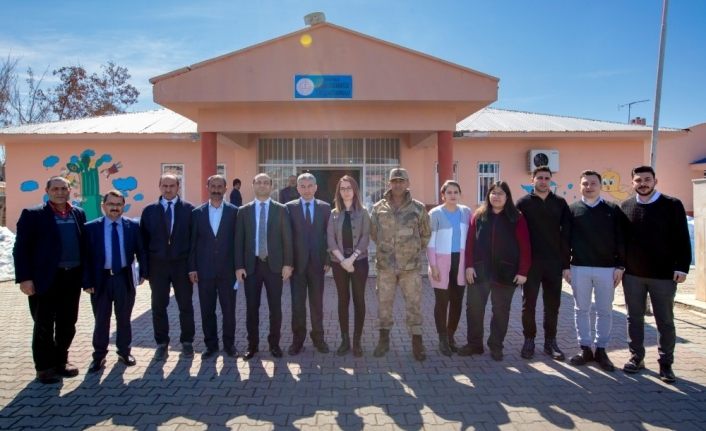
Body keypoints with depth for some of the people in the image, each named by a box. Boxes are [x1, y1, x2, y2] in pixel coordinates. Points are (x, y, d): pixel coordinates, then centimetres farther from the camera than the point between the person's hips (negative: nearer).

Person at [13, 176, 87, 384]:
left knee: (68, 324, 13)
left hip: (72, 277, 4)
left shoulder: (79, 214, 9)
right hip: (45, 278, -4)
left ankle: (60, 361, 30)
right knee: (44, 325, 6)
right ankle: (44, 367, 20)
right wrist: (24, 278, -13)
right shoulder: (33, 215, -3)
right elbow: (21, 248, -6)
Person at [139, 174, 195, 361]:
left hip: (182, 264, -1)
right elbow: (144, 238, 4)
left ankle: (187, 342, 22)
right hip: (158, 265, 1)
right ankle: (162, 343, 22)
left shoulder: (188, 209, -1)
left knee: (186, 305, 8)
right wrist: (145, 266, -1)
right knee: (159, 306, 8)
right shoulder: (149, 210, 4)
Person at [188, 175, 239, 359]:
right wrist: (192, 268, 0)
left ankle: (229, 343, 22)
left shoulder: (234, 212, 0)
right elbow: (193, 242, 4)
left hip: (228, 270, -1)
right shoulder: (197, 212, 4)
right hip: (205, 270, 1)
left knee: (229, 310, 7)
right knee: (207, 311, 9)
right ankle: (211, 344, 23)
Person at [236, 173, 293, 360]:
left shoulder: (281, 209, 3)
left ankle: (274, 343, 20)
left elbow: (287, 238, 1)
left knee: (275, 307, 5)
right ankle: (252, 344, 20)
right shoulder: (244, 211, 6)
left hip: (274, 264, -1)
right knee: (252, 307, 7)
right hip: (251, 264, 1)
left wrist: (288, 263, -5)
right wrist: (239, 266, -4)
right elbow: (239, 240, 3)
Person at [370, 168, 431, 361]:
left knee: (414, 304, 3)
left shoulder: (418, 207, -1)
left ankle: (417, 342, 15)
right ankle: (384, 339, 24)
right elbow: (373, 233, 12)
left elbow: (426, 234, 10)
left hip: (411, 265, -1)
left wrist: (415, 250, 11)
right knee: (384, 302, 10)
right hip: (385, 265, 1)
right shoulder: (378, 207, 1)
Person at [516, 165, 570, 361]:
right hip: (530, 262, -2)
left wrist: (566, 263, -1)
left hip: (554, 262, 2)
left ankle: (550, 341, 21)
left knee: (552, 304, 9)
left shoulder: (560, 203, 6)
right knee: (529, 304, 5)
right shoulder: (523, 203, 0)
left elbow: (566, 234, 4)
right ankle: (529, 340, 17)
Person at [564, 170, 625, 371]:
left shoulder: (613, 210, 5)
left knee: (605, 311, 6)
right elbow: (565, 239, 3)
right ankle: (585, 348, 18)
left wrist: (620, 266, -1)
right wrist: (565, 266, -1)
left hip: (607, 268, 0)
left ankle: (601, 349, 18)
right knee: (581, 310, 7)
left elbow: (620, 240, 4)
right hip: (579, 268, 0)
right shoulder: (572, 209, 4)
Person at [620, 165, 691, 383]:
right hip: (632, 275, 2)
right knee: (634, 319, 10)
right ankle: (636, 357, 23)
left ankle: (666, 364, 18)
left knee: (665, 321, 7)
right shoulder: (625, 207, 5)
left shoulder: (672, 205, -2)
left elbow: (682, 239, -4)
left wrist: (682, 267, -10)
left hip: (664, 275, -2)